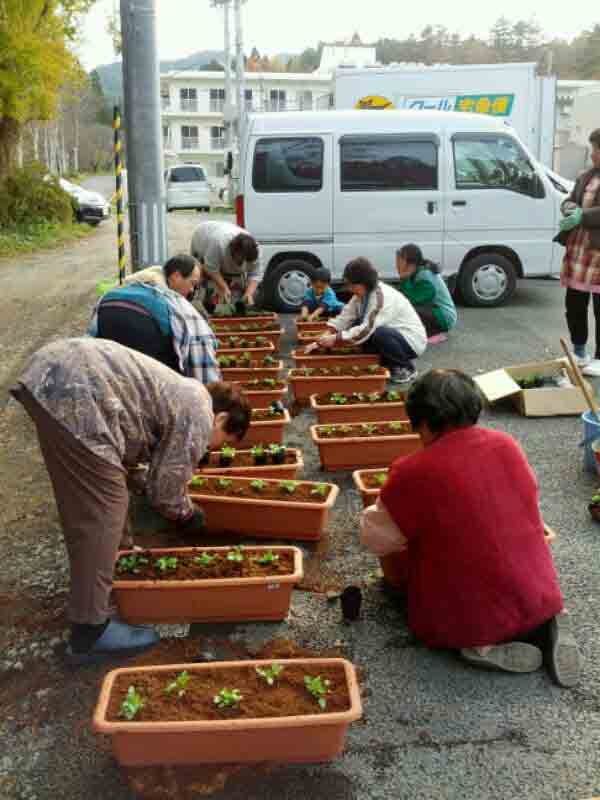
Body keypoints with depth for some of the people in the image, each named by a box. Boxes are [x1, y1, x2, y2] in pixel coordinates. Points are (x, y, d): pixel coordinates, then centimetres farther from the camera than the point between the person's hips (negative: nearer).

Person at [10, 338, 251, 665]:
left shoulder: (185, 394, 28)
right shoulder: (198, 419, 1)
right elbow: (165, 491, 5)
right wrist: (189, 516, 25)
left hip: (49, 371, 11)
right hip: (73, 393, -11)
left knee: (84, 498, 26)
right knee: (102, 510, -3)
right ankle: (89, 633, 3)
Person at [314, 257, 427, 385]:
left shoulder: (384, 297, -27)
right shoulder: (362, 293, 0)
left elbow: (368, 329, -33)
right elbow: (346, 316, 0)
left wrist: (335, 338, -32)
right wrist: (327, 335, -15)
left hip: (412, 341, -9)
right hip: (392, 335, 9)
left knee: (377, 334, -34)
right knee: (356, 327, -4)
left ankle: (406, 368, -8)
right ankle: (391, 364, 8)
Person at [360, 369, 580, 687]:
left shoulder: (413, 472, -18)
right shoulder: (507, 445, -3)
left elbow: (375, 538, -4)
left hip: (471, 620, -5)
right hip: (540, 598, 5)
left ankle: (486, 647, 0)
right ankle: (543, 628, 7)